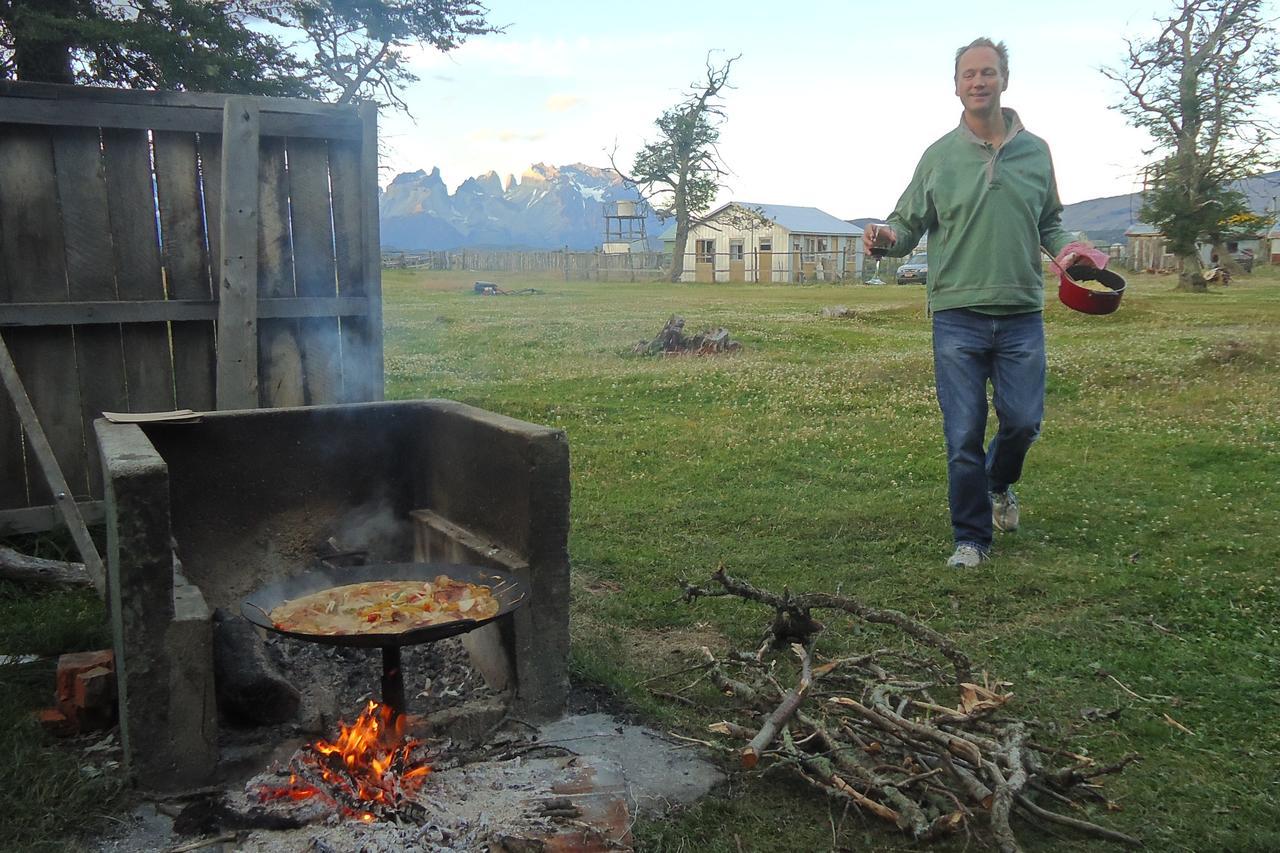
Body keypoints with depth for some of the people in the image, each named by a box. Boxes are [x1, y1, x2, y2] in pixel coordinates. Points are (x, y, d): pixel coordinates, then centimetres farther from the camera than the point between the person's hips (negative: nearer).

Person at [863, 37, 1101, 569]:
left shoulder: (1035, 151, 8)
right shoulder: (938, 156, 3)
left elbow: (1048, 222, 19)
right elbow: (910, 225, 6)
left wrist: (1065, 248, -3)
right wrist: (887, 238, -16)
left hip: (1021, 314, 2)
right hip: (957, 315, -2)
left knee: (1023, 421, 4)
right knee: (964, 436, -1)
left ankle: (999, 484, 39)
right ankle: (971, 539, 14)